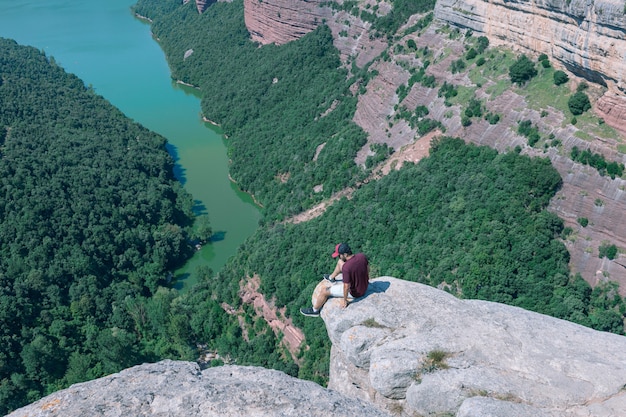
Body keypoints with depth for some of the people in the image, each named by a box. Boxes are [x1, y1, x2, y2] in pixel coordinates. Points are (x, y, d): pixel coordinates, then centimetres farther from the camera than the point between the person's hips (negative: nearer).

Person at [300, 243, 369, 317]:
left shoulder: (346, 267, -36)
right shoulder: (362, 256, -15)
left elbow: (346, 287, -27)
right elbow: (367, 268, 3)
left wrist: (344, 300, -10)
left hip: (354, 292, -7)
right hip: (364, 286, 7)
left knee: (323, 290, 6)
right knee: (340, 262, 14)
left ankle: (315, 310, 33)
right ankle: (331, 277, 45)